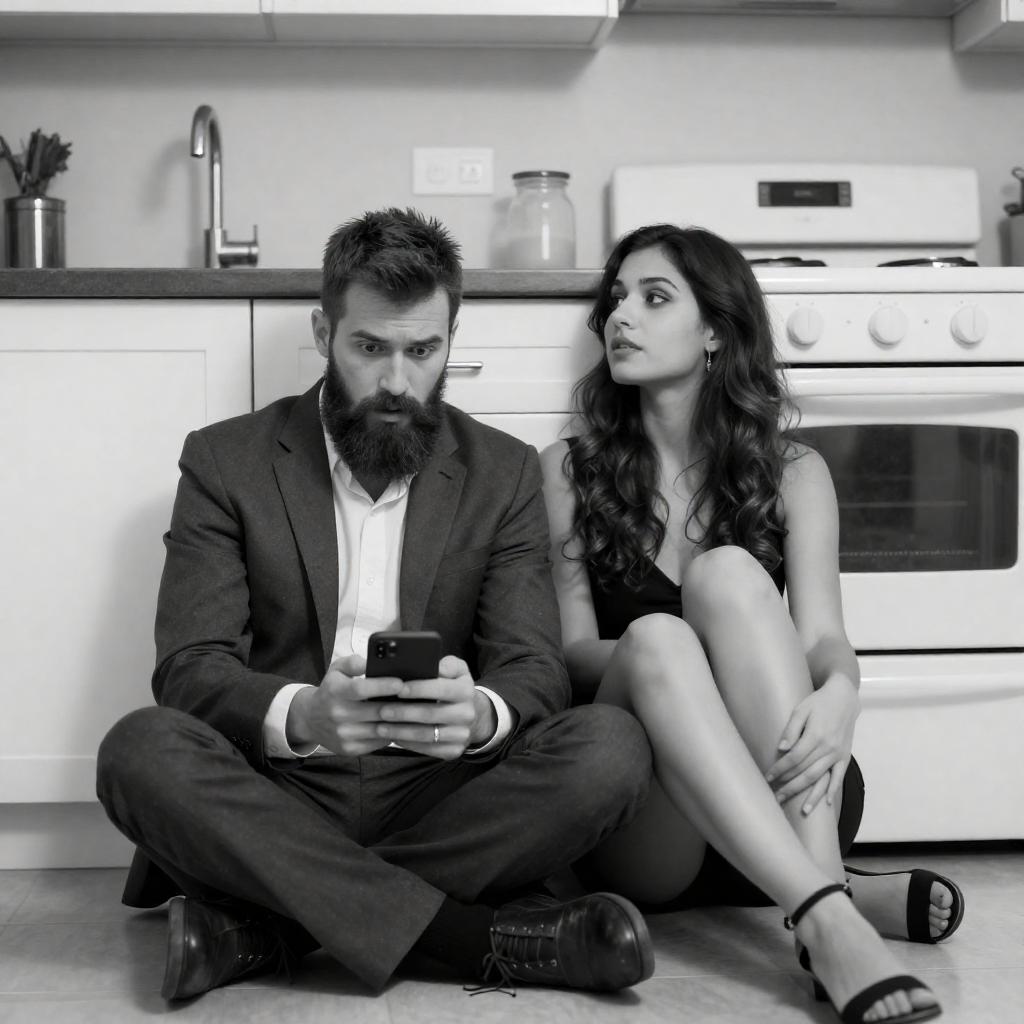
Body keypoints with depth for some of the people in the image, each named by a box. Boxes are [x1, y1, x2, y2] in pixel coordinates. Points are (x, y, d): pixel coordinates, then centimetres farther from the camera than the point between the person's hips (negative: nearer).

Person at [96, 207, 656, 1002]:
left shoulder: (505, 472, 7)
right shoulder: (226, 461, 3)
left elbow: (535, 671, -1)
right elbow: (188, 668, -6)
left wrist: (480, 714, -27)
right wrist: (299, 714, -29)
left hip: (438, 795, 1)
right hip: (277, 797, -1)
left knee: (613, 747, -25)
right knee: (140, 749, -30)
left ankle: (266, 927, -25)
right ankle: (478, 935, -28)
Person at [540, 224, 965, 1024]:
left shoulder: (790, 471, 8)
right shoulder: (570, 471, 8)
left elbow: (824, 634, -5)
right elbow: (571, 651, 0)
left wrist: (837, 693, -30)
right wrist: (663, 657, -23)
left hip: (775, 801, 1)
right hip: (634, 826, 0)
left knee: (727, 573, -26)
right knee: (656, 636, -32)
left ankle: (820, 881, -38)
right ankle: (829, 913, -44)